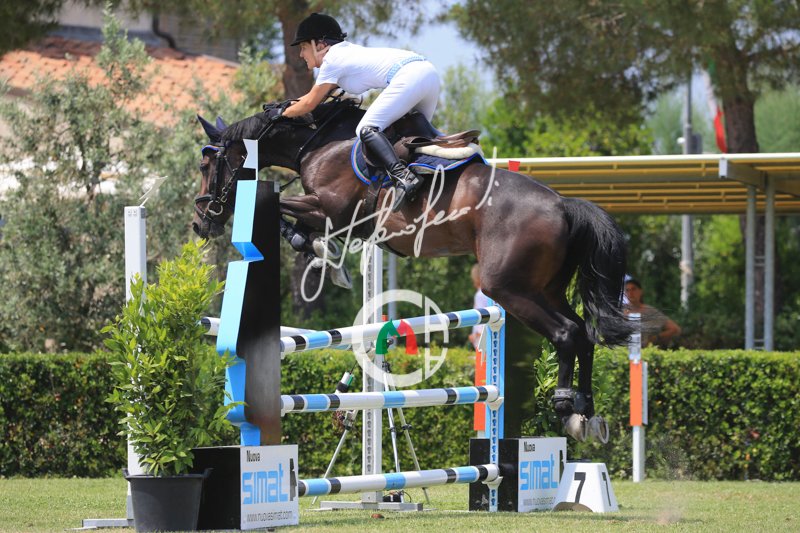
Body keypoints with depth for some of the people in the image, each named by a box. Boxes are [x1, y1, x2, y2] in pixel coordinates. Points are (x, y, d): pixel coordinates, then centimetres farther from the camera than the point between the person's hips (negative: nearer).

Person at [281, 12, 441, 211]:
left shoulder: (332, 60, 2)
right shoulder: (346, 51, 29)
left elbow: (310, 103, 9)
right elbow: (315, 95, 40)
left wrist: (282, 114, 23)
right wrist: (289, 105, 38)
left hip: (408, 76, -10)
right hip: (430, 72, 10)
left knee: (366, 129, -18)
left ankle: (402, 176, -37)